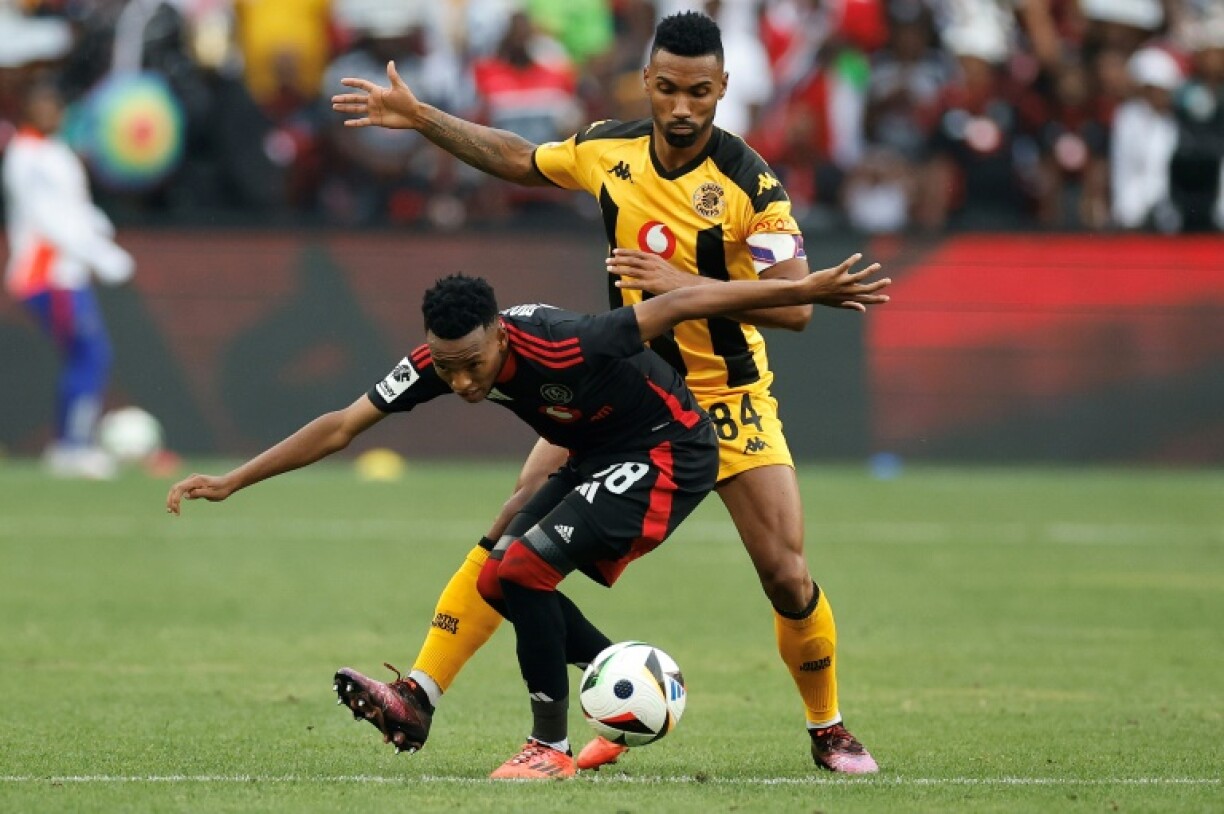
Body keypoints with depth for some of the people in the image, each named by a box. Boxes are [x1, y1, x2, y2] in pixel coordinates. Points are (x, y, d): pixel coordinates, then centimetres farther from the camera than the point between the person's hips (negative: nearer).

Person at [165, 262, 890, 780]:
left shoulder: (561, 349, -35)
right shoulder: (442, 360, -16)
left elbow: (681, 305, -30)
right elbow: (342, 426, -10)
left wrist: (806, 290, -29)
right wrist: (232, 481, -13)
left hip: (669, 454, -8)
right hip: (598, 457, 8)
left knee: (525, 568, -19)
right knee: (504, 583, 4)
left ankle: (552, 747, -7)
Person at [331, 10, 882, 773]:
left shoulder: (749, 181, -20)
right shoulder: (606, 149, -5)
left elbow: (796, 304, -24)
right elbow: (519, 158, 15)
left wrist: (690, 285, -33)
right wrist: (420, 118, 11)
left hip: (728, 395, -4)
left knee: (787, 577, -9)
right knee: (515, 529, -9)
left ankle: (829, 731, 15)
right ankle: (419, 692, -8)